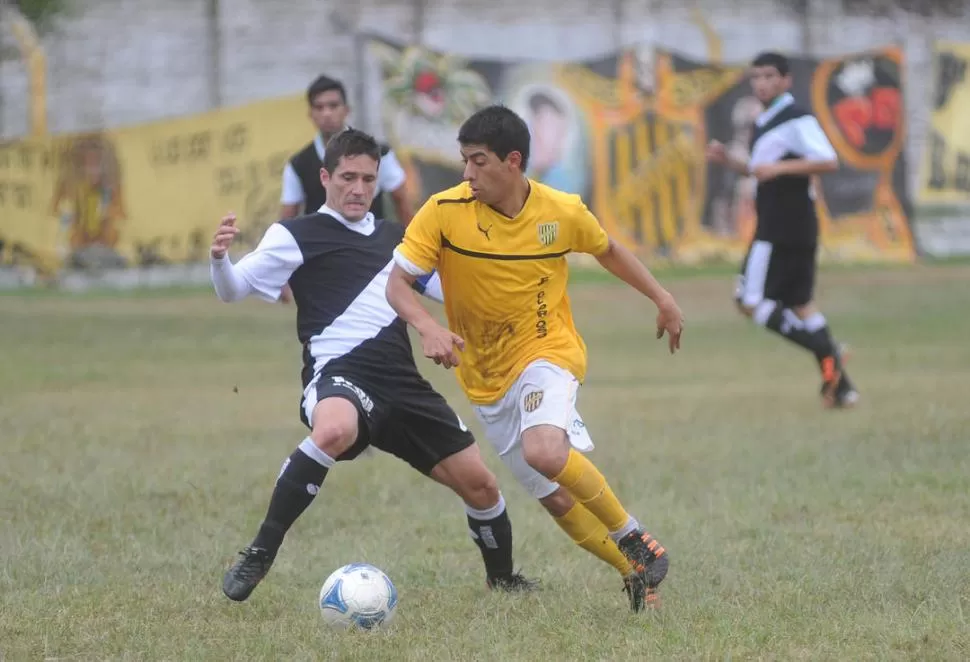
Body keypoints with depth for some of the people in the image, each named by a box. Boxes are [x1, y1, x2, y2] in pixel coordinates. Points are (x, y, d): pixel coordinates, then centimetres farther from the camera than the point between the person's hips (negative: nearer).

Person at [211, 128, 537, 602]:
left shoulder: (395, 238, 22)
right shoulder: (296, 237, 4)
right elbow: (233, 289, -4)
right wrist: (220, 258, -25)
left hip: (402, 383, 6)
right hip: (339, 376, -6)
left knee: (479, 484, 5)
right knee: (334, 431, -42)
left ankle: (502, 578, 35)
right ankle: (259, 555, -30)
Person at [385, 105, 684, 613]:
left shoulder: (563, 213, -10)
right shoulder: (444, 212, -14)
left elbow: (608, 251, 11)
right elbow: (398, 284, -14)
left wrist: (662, 299, 16)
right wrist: (428, 329, -33)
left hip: (547, 352, -3)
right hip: (486, 377, 3)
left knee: (544, 452, -33)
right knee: (557, 501, 4)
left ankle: (632, 537, -14)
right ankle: (635, 573, 24)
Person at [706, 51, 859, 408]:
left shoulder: (797, 120, -13)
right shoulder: (764, 122, 16)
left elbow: (828, 162, -22)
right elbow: (759, 171, 30)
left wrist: (780, 167, -28)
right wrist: (727, 160, 13)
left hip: (782, 228, -10)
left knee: (751, 301, -10)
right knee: (798, 302, 13)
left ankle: (825, 350, -14)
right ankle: (840, 385, 13)